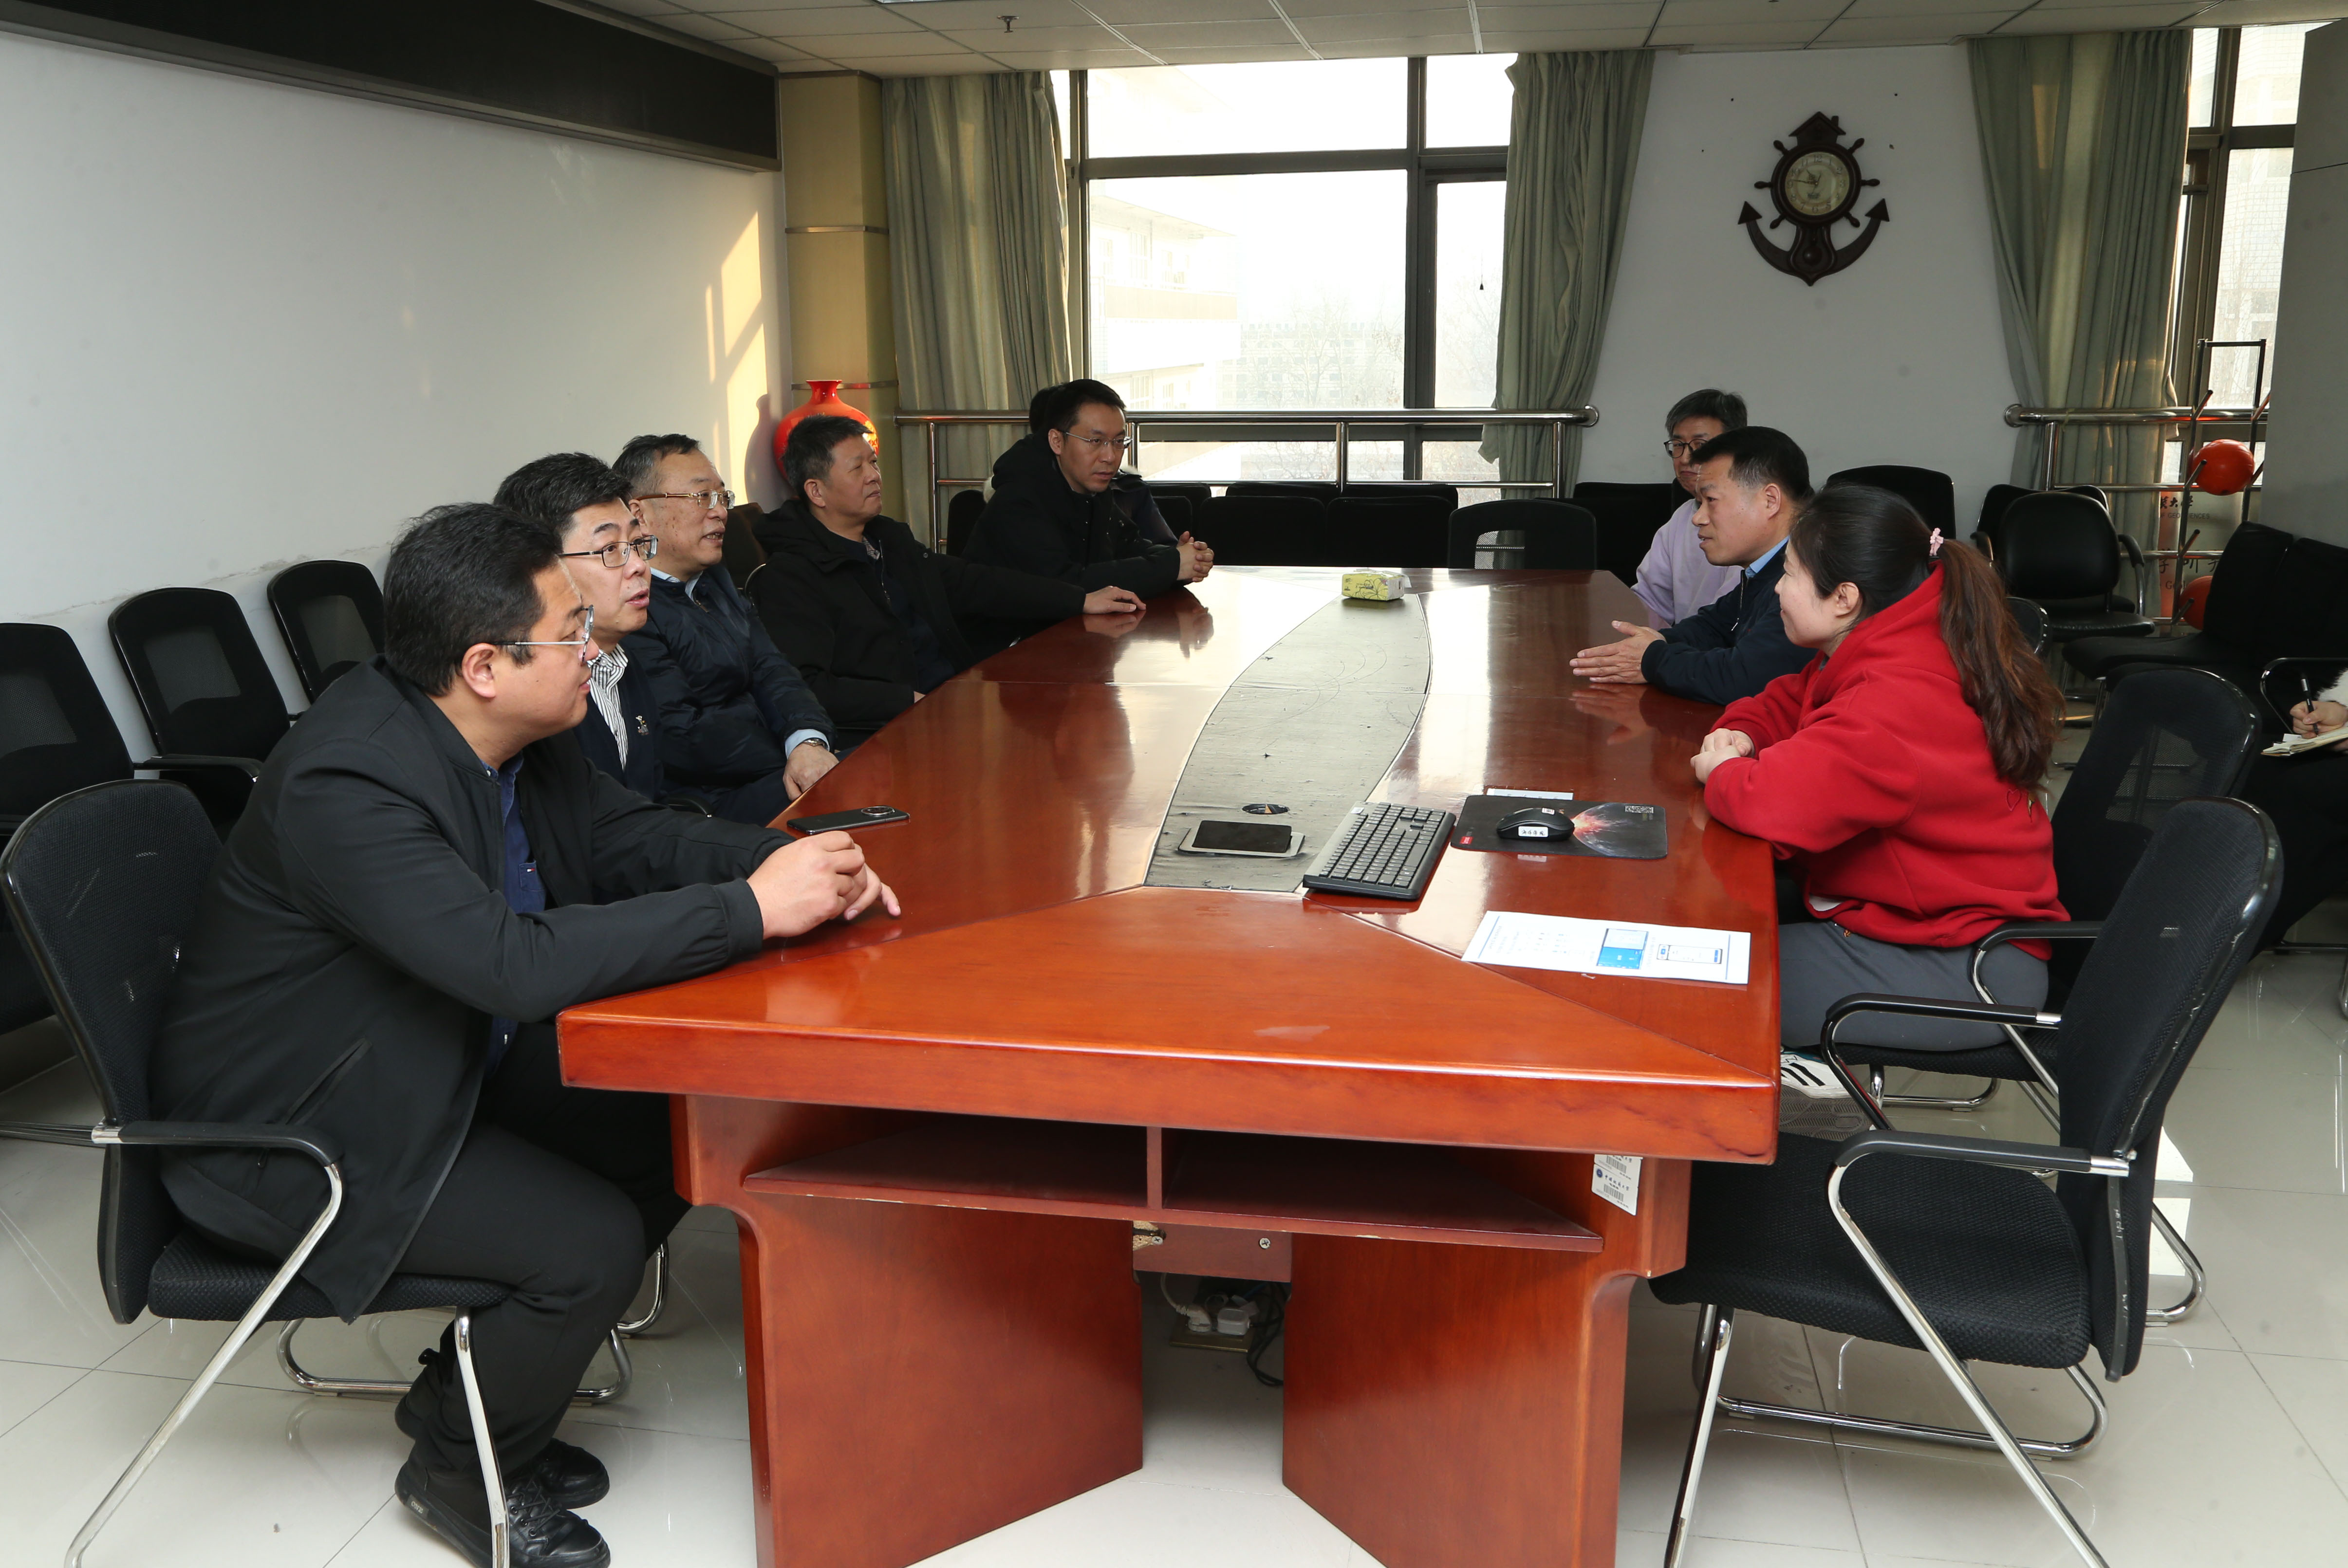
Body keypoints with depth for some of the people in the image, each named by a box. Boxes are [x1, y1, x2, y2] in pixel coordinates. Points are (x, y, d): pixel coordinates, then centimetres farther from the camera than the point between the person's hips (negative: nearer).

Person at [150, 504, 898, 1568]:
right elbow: (517, 963, -41)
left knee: (675, 1142, 0)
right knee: (594, 1242, -20)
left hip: (444, 1067, 9)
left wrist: (792, 861, -14)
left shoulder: (509, 734, -5)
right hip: (289, 1133, -9)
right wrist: (752, 909, -36)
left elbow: (626, 834, 4)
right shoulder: (343, 783, -32)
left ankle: (471, 1390, 18)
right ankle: (458, 1468, 10)